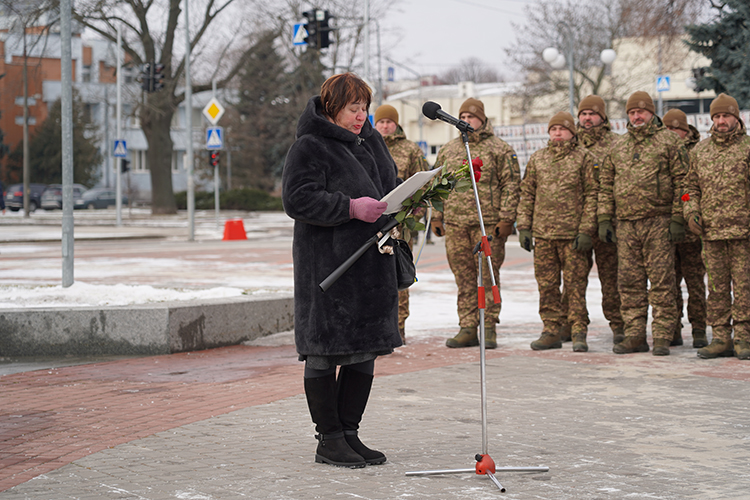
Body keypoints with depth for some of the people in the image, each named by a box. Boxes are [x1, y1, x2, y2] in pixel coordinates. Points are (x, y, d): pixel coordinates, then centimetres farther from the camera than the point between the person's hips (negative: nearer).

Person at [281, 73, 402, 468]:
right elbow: (297, 199, -16)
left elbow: (389, 186, 27)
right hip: (327, 265, -8)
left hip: (371, 266, 8)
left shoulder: (371, 141, 16)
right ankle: (329, 440, 5)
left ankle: (350, 433, 20)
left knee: (365, 351, 10)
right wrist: (350, 208, -22)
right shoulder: (309, 147, -7)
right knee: (325, 353, -2)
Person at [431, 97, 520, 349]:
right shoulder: (447, 150, 16)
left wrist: (506, 218, -9)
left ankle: (489, 328, 3)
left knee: (488, 276, -3)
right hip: (455, 224, 4)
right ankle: (467, 328, 9)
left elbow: (510, 185, -2)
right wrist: (436, 217, 13)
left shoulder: (500, 149, 3)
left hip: (488, 224, -4)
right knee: (463, 278, 5)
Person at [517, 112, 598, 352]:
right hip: (543, 233, 4)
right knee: (547, 285, 6)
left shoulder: (583, 157, 2)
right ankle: (551, 331, 14)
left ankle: (579, 334, 3)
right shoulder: (537, 158, 14)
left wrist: (586, 230, -10)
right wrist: (524, 226, 8)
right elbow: (527, 194, 16)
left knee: (575, 284, -2)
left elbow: (592, 195, -2)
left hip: (573, 233, -4)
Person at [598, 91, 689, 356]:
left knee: (661, 281, -4)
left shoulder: (669, 141, 2)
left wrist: (678, 219, -8)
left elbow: (681, 181, -1)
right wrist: (604, 219, 9)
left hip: (659, 223, -4)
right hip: (625, 224, 4)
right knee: (629, 283, 4)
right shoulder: (618, 147, 16)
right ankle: (634, 336, 10)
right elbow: (606, 185, 18)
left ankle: (662, 337, 0)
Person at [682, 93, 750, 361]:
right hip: (711, 229, 4)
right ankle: (721, 338, 10)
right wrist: (691, 211, 3)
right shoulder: (700, 150, 14)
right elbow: (691, 186, 20)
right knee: (716, 286, 5)